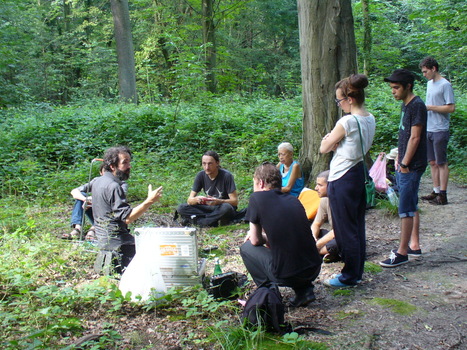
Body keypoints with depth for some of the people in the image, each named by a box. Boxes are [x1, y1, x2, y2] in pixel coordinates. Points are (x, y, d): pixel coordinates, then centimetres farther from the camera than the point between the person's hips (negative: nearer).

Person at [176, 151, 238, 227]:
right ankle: (212, 221, -23)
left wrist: (218, 201, -36)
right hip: (208, 208, 4)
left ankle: (196, 220, -22)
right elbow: (189, 200, -7)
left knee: (226, 208, -39)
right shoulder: (201, 175, -5)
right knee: (181, 208, -16)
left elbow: (235, 201, -17)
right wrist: (196, 199, -32)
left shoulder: (226, 176, -17)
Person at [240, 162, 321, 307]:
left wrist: (257, 235, 24)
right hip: (314, 270, 6)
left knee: (246, 247, 15)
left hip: (287, 276, -5)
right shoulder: (294, 200, 14)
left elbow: (256, 240, 3)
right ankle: (305, 290, 18)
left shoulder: (257, 198, -2)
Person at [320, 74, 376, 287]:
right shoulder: (370, 119, 5)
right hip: (360, 175, 9)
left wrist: (329, 141, 7)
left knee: (345, 229, 3)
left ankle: (349, 277, 14)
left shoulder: (347, 122, -21)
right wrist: (337, 143, 0)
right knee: (357, 227, 18)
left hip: (343, 180, -9)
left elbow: (323, 148, -13)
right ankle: (357, 272, 31)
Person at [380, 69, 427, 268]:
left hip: (412, 166, -10)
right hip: (405, 165, 10)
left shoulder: (417, 106, -16)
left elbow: (414, 138, -19)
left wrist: (405, 164, -17)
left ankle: (402, 253, 2)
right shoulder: (406, 105, 13)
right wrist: (399, 158, 14)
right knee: (411, 206, 16)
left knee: (406, 209, -5)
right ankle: (414, 245, 26)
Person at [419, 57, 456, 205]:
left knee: (441, 163, -3)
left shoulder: (445, 85, -11)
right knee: (433, 162, 12)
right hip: (428, 129, 8)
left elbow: (451, 108, -17)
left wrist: (430, 107, -16)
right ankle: (436, 191, 19)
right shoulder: (430, 83, 15)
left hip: (440, 130, -8)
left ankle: (443, 195, 2)